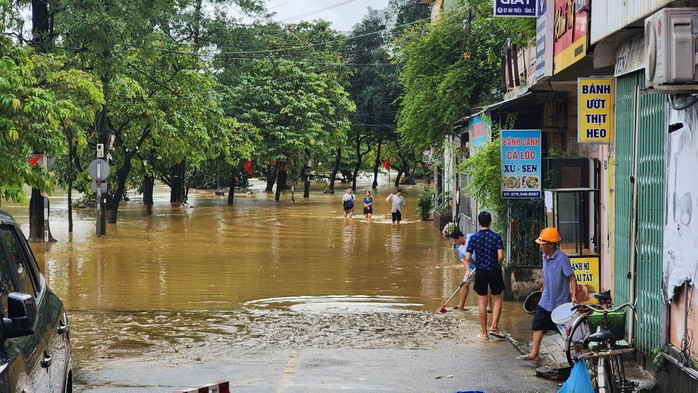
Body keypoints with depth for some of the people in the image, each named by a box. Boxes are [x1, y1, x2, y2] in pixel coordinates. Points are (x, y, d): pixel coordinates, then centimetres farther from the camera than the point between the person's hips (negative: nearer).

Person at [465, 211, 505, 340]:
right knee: (497, 299, 15)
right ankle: (494, 326, 2)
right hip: (494, 271, -1)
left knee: (482, 302, 7)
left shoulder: (473, 238, -5)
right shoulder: (496, 236, -9)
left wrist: (476, 263, 10)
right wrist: (499, 266, 3)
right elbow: (500, 256, -16)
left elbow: (468, 258, -9)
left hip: (480, 272, 1)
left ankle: (484, 332, 11)